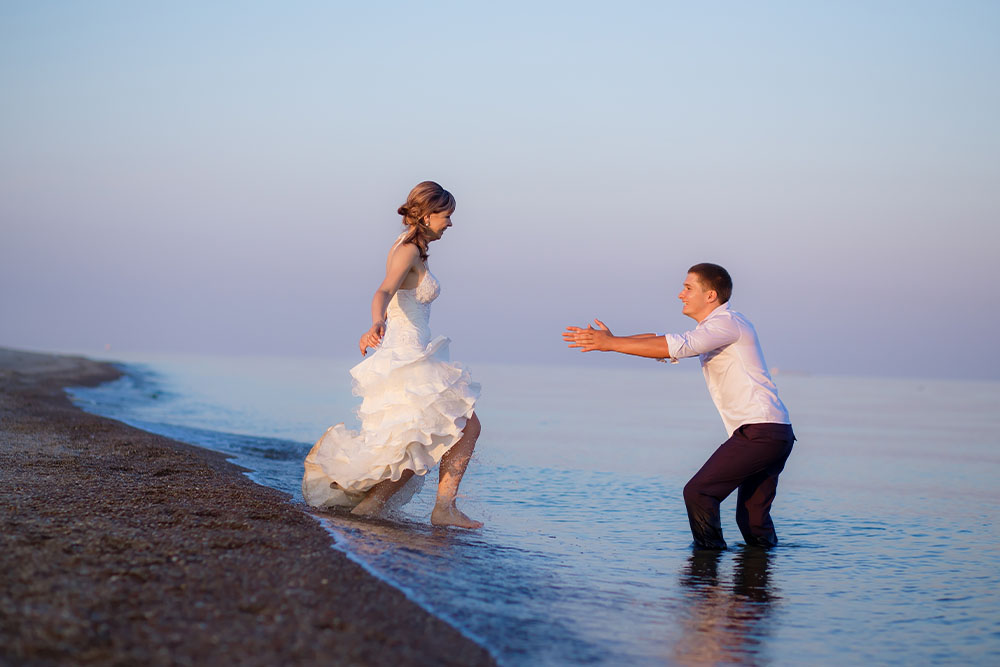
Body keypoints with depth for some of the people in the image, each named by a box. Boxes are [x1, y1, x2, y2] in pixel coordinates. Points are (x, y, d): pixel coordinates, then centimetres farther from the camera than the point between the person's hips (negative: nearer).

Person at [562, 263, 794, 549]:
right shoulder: (712, 328, 22)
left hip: (759, 431, -10)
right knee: (752, 522, 13)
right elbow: (663, 343, 18)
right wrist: (606, 341, 7)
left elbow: (675, 346, -22)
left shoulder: (728, 324, -10)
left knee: (698, 492, -12)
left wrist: (611, 343, -22)